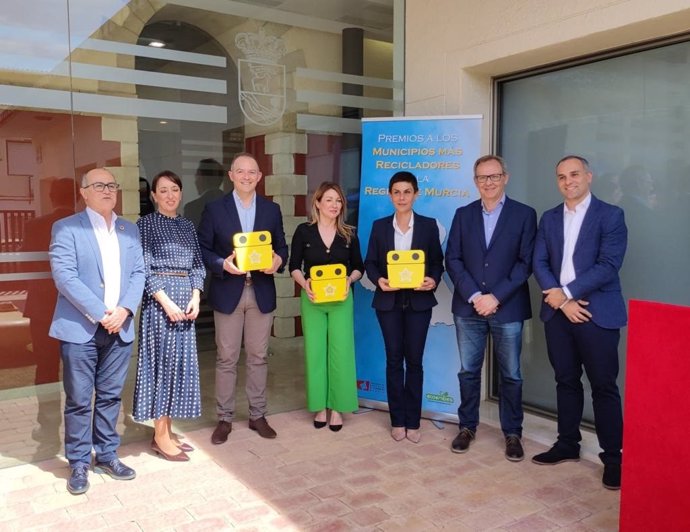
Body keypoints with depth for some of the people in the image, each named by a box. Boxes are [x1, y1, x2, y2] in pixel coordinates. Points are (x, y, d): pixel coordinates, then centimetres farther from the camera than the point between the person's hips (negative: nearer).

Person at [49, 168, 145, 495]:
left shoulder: (130, 230, 13)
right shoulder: (66, 228, -2)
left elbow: (138, 273, 7)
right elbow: (65, 277, -12)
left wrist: (124, 310, -9)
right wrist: (100, 314, -16)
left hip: (119, 328, 4)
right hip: (80, 329, -4)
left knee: (111, 396, 13)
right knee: (79, 400, 4)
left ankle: (107, 455, 27)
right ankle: (79, 464, 18)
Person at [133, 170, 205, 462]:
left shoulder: (187, 225, 15)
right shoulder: (145, 224, -1)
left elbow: (197, 264, 12)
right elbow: (144, 268, -8)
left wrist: (195, 297, -2)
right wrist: (166, 301, -16)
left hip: (186, 298, 6)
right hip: (159, 299, -6)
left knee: (181, 360, 7)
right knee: (163, 360, -2)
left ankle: (167, 430, 18)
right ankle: (160, 436, 8)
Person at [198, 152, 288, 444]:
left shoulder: (272, 209, 7)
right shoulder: (214, 208, 0)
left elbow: (281, 246, 10)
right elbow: (202, 248, 0)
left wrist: (278, 260, -12)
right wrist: (222, 264, -18)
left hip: (261, 292, 2)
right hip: (228, 292, -2)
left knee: (258, 356, 10)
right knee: (226, 358, 5)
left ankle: (257, 415, 23)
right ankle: (224, 418, 18)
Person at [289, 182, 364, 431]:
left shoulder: (349, 233, 3)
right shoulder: (304, 231, -1)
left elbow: (359, 267, 8)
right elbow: (294, 266, 1)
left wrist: (349, 280, -12)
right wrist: (304, 283, -17)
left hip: (341, 299, 1)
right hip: (312, 298, 0)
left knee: (341, 352, -1)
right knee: (315, 351, 4)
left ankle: (337, 407, 12)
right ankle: (320, 406, 17)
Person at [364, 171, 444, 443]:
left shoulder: (429, 225, 2)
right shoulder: (379, 226, 4)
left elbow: (437, 262, 3)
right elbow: (370, 262, 5)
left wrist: (434, 280, -16)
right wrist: (378, 280, -15)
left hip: (418, 301, 0)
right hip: (388, 301, 1)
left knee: (414, 360, 5)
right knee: (394, 360, 6)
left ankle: (413, 422, 16)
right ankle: (397, 420, 18)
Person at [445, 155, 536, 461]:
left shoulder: (524, 215, 1)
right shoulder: (463, 214, 8)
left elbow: (525, 262, -5)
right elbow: (452, 259, 2)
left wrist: (496, 297, -13)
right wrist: (473, 296, -10)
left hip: (507, 308, -2)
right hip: (468, 307, 2)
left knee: (510, 375, 7)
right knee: (468, 371, 10)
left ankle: (512, 433, 22)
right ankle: (467, 427, 26)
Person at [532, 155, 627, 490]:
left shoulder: (610, 215, -3)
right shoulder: (549, 218, 12)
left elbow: (609, 265, -13)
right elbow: (539, 263, 4)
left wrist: (567, 293, -15)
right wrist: (559, 298, -10)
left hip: (597, 312, -4)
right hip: (557, 311, 4)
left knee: (603, 386, 1)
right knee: (566, 381, 13)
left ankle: (612, 456, 13)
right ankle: (568, 444, 26)